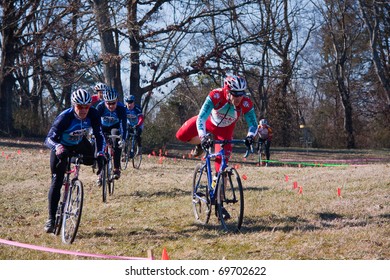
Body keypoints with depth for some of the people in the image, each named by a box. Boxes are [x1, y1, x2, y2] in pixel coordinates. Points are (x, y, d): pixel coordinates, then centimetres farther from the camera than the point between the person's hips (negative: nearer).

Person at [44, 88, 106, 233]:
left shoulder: (93, 115, -25)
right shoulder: (65, 117, -35)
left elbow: (99, 135, -22)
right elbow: (48, 139, -38)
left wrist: (100, 154, -39)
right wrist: (57, 147, -59)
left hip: (79, 144, 5)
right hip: (62, 147, -5)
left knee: (91, 159, -20)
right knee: (56, 182, -13)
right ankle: (51, 219, -7)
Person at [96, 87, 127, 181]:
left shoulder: (121, 108, -31)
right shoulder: (100, 107, -29)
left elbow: (124, 124, -36)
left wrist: (123, 139, -48)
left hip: (115, 127, -1)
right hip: (103, 128, 1)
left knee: (117, 143, -29)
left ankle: (116, 169, -23)